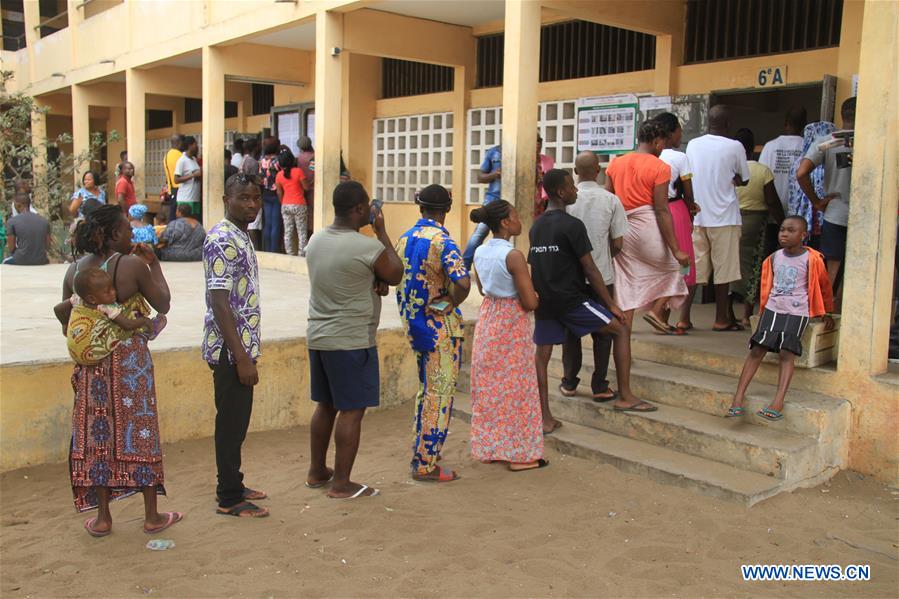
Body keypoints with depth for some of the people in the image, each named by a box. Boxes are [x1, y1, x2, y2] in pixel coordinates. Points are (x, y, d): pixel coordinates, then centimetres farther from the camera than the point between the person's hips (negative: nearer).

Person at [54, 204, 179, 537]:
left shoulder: (75, 269, 1)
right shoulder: (133, 265, -13)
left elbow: (67, 325, 7)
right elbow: (163, 305, -2)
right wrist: (154, 264, 4)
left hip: (91, 363, 4)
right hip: (130, 359, -4)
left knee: (98, 434, 11)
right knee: (139, 433, 6)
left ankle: (102, 517, 18)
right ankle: (152, 516, 15)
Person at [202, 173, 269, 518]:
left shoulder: (241, 237, 13)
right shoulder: (222, 240, -17)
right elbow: (218, 302, -22)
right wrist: (241, 357, -23)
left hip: (241, 347, 9)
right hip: (230, 350, -9)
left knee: (237, 422, 17)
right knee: (231, 423, 1)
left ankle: (233, 486, 29)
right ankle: (229, 499, 12)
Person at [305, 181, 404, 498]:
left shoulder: (316, 240, 5)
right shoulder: (368, 246, -19)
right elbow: (396, 275, -2)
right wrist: (382, 232, 2)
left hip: (318, 337, 8)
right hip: (352, 341, -8)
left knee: (326, 405, 19)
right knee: (352, 411, 2)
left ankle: (317, 471, 30)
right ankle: (341, 484, 7)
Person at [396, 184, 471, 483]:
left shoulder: (405, 238, 6)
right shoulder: (442, 241, -18)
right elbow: (463, 283, -31)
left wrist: (410, 316, 15)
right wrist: (452, 303, -13)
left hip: (414, 325, 8)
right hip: (440, 328, -7)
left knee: (426, 392, 20)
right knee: (439, 396, 1)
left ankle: (420, 456, 28)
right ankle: (426, 465, 7)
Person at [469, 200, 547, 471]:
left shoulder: (479, 252, 2)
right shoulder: (513, 256, -20)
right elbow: (530, 302, -19)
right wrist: (534, 293, 1)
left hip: (487, 319, 7)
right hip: (511, 323, -7)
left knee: (489, 385, 15)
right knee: (515, 387, 3)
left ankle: (490, 447, 25)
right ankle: (520, 454, 13)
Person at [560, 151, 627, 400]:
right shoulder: (611, 200, -7)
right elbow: (618, 243, -5)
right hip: (602, 275, -1)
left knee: (570, 328, 13)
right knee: (602, 330, 9)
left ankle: (569, 382, 18)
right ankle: (599, 386, 11)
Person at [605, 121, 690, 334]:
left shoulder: (615, 164, 10)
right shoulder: (660, 167, -6)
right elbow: (661, 210, -12)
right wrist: (676, 250, -10)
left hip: (621, 227, 5)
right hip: (648, 226, -5)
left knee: (626, 287, 9)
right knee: (673, 268, 18)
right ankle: (656, 310, 1)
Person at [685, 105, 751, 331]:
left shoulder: (692, 145, 4)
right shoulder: (734, 147, -6)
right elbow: (744, 180, 4)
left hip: (696, 216, 4)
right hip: (724, 217, -4)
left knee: (694, 267, 7)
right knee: (723, 269, 4)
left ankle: (684, 317, 4)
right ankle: (721, 319, 10)